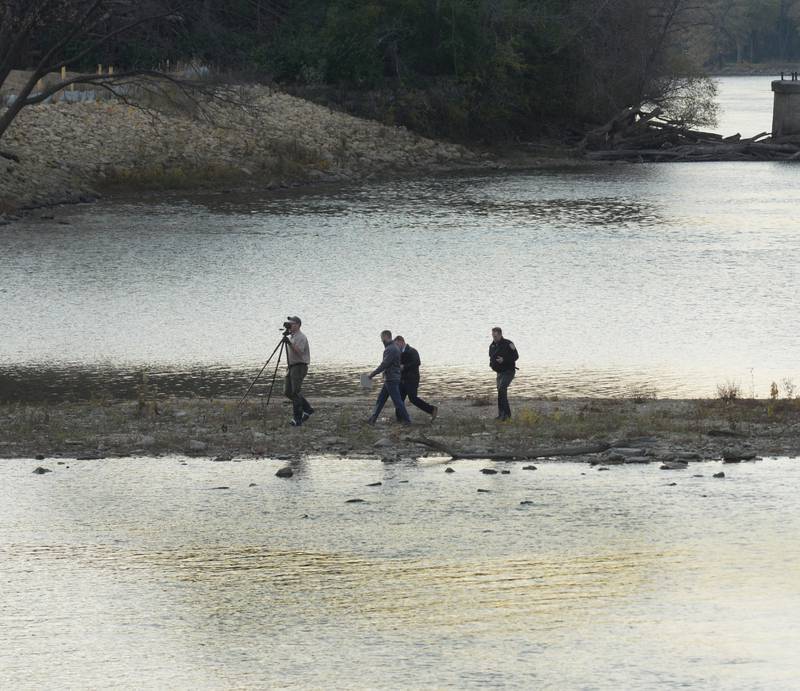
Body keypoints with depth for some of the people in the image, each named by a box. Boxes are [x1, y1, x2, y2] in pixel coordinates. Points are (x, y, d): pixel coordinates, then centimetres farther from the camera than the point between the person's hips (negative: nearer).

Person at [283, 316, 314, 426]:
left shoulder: (301, 338, -13)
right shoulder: (290, 336, 17)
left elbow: (299, 352, -24)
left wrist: (289, 343, -30)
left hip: (299, 367, -10)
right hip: (291, 367, 10)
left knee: (295, 392, -13)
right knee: (287, 392, 8)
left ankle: (297, 419, -11)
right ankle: (307, 409, 20)